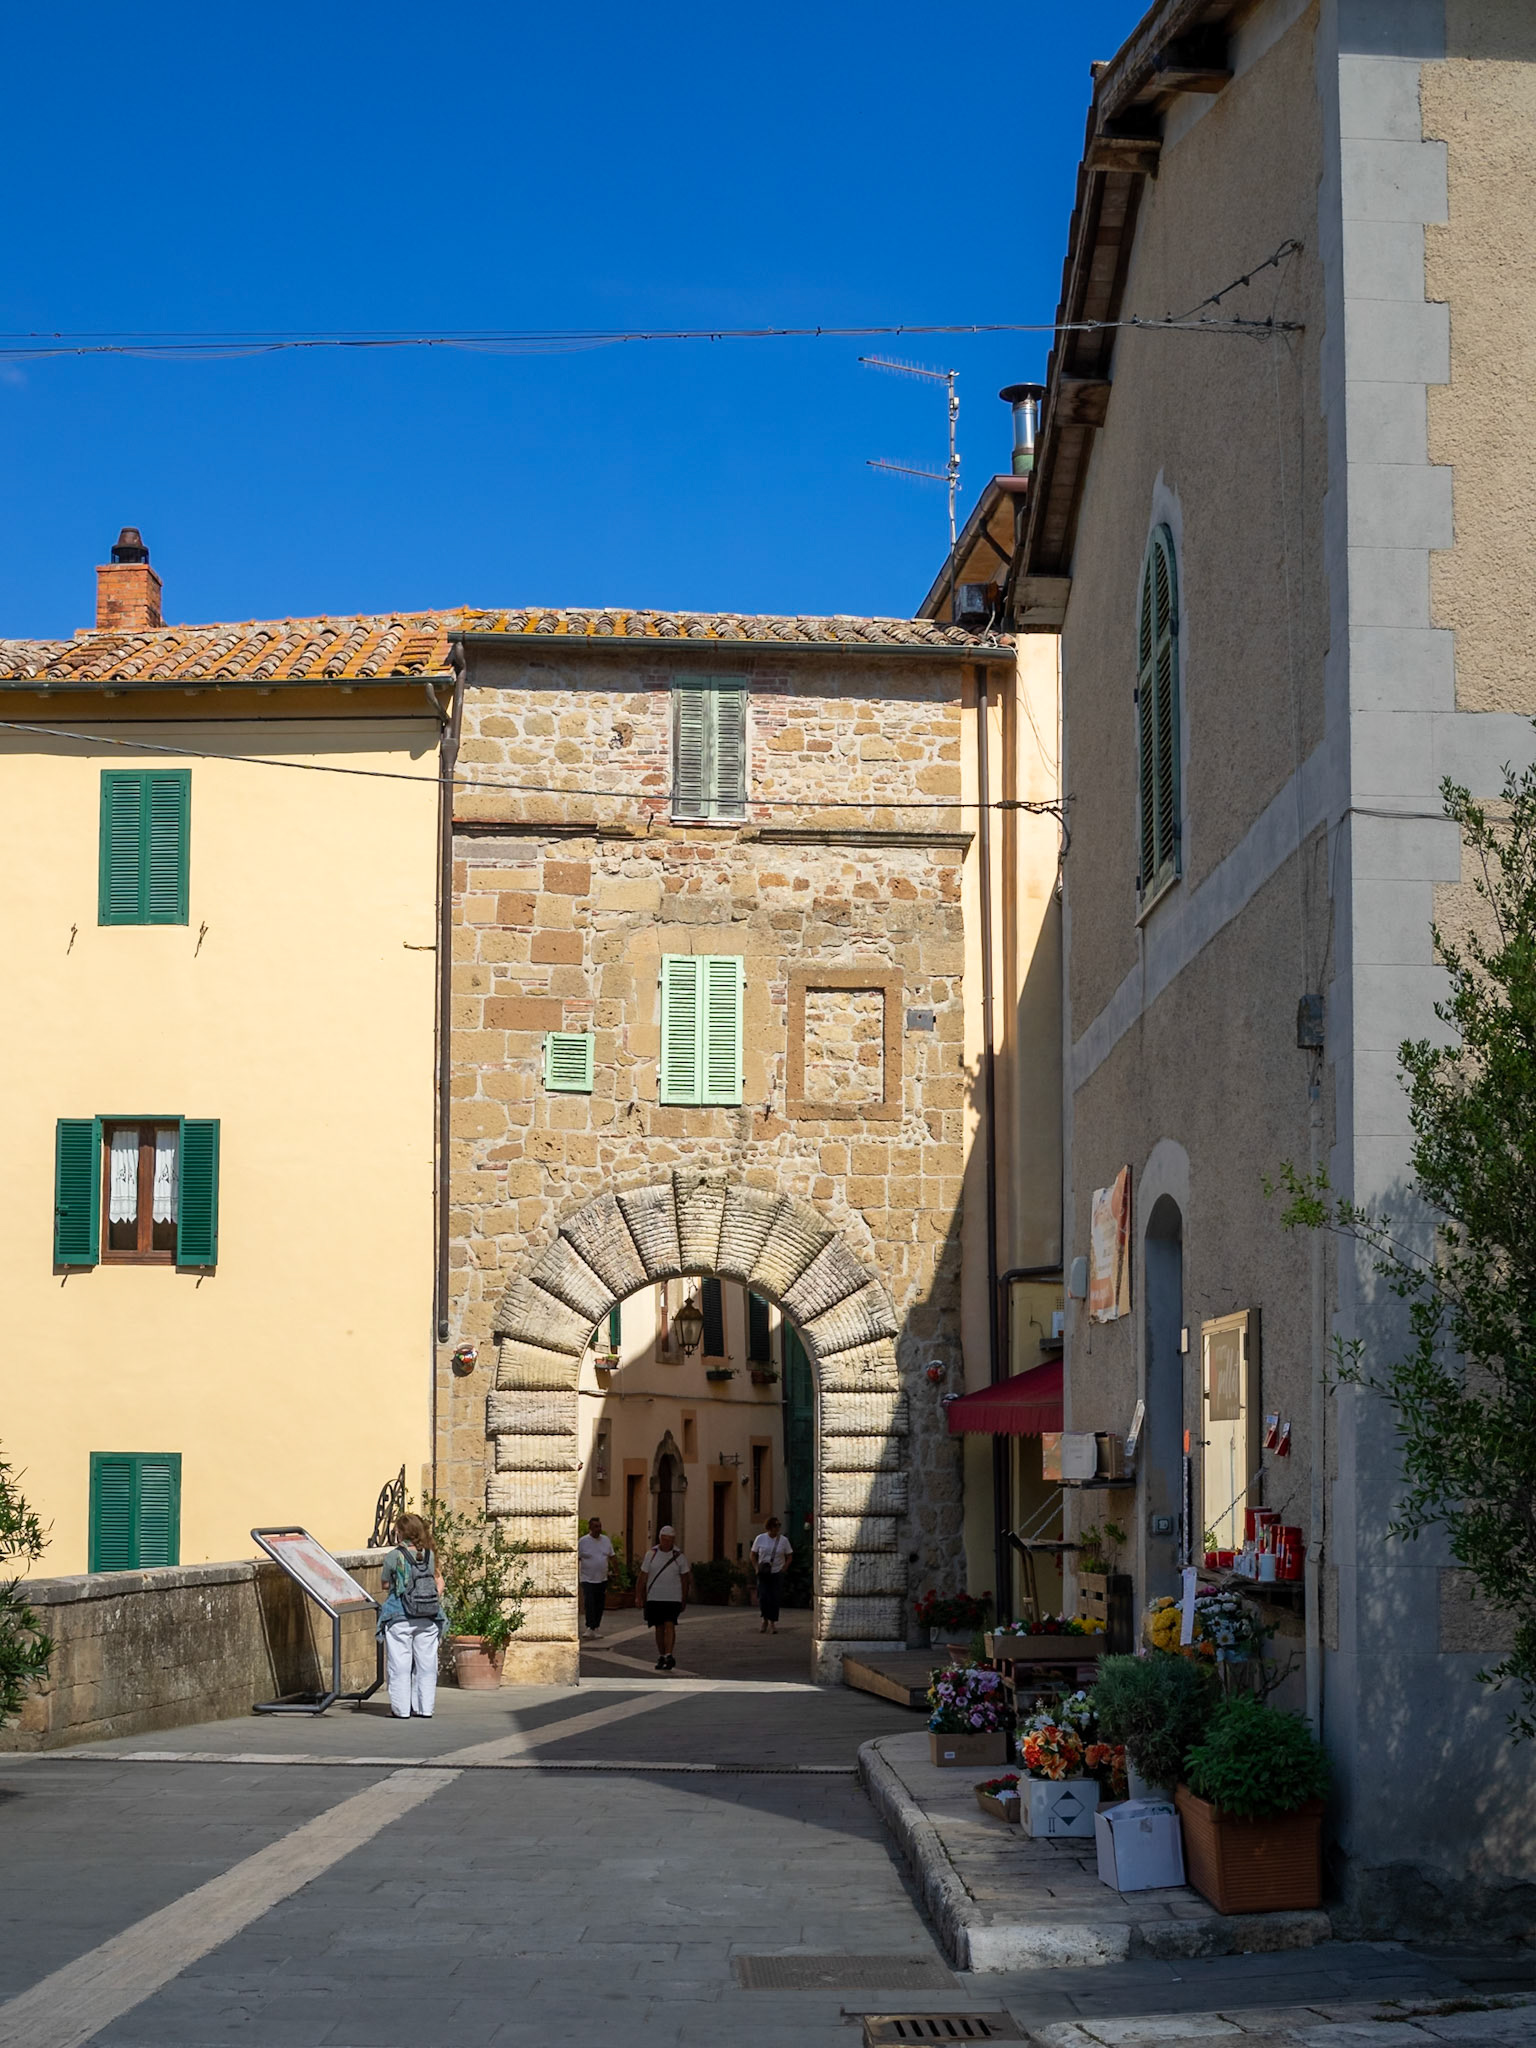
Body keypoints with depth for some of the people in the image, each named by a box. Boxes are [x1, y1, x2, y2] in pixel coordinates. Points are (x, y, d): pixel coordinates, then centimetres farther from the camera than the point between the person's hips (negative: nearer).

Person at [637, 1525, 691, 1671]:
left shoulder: (679, 1556, 2)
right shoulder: (651, 1554, 2)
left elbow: (685, 1579, 8)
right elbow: (643, 1576, 6)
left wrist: (684, 1600, 6)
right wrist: (641, 1597, 3)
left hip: (673, 1598, -1)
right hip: (654, 1597, 1)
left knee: (670, 1625, -15)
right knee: (659, 1627, 7)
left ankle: (669, 1655, -19)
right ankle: (661, 1657, 17)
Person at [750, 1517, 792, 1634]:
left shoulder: (783, 1540, -1)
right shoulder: (760, 1539, 0)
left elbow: (789, 1557, 7)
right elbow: (753, 1555, 9)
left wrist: (783, 1569, -4)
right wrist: (757, 1568, -1)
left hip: (777, 1574, 0)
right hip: (763, 1574, 0)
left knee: (774, 1599, -3)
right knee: (762, 1597, -7)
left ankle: (772, 1623, 9)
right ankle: (765, 1620, 15)